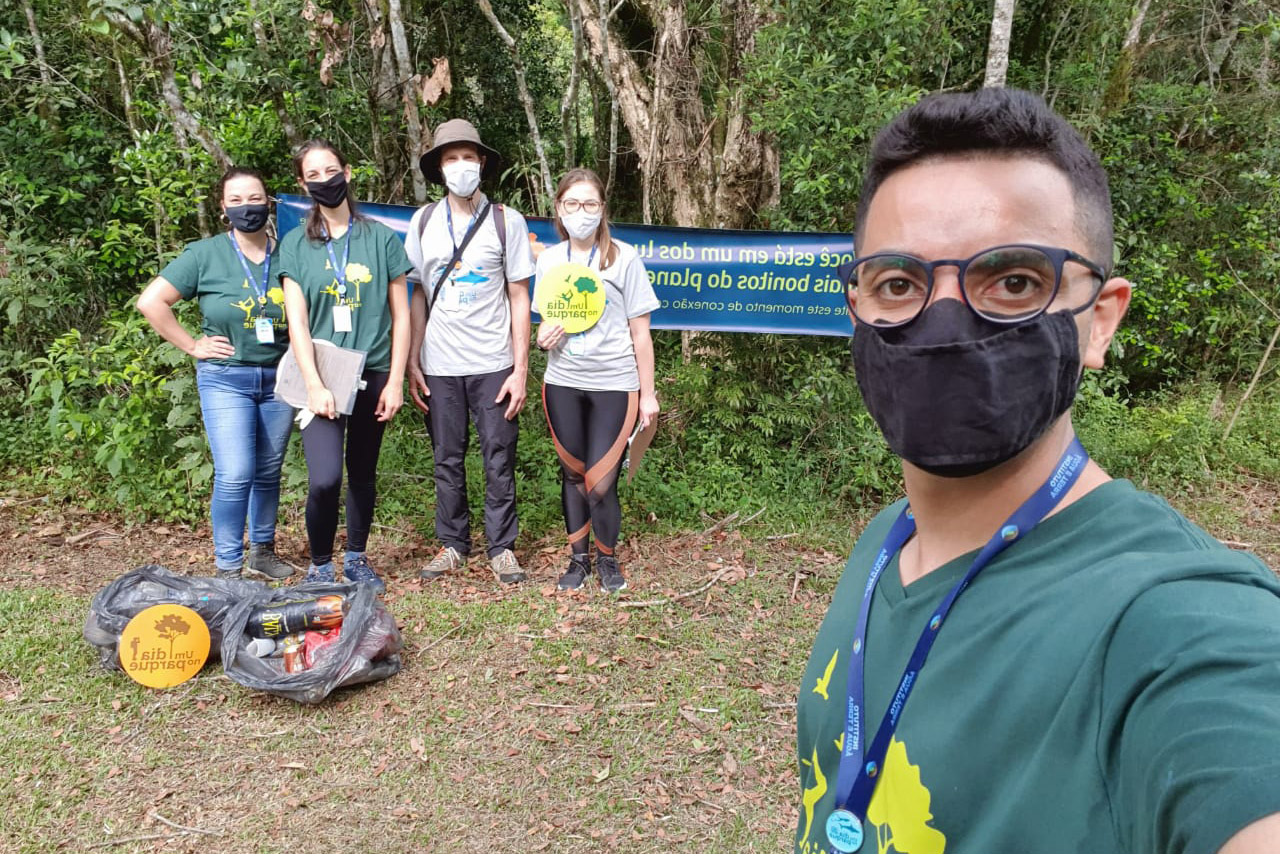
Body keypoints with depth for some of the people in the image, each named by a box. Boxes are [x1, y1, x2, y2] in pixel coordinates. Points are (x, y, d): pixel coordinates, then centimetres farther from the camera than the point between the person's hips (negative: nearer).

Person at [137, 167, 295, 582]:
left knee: (268, 472, 12)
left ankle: (262, 550, 29)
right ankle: (228, 568, 2)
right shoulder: (205, 254, -4)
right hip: (225, 379, -3)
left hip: (278, 378, 3)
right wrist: (192, 345, -7)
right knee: (234, 475, -10)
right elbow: (151, 302, -5)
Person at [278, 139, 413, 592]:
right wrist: (314, 385, -13)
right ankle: (320, 565, 7)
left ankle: (356, 558, 29)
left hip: (373, 374, 1)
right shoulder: (295, 244, 4)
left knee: (363, 475, 10)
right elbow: (297, 321, -2)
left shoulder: (382, 239, 4)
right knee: (324, 480, -15)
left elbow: (401, 315, 4)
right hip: (322, 375, -1)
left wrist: (395, 381, -2)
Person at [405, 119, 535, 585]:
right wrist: (412, 362, 3)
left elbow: (519, 299, 1)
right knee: (447, 459, 9)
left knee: (499, 459, 2)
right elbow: (417, 296, 9)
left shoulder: (507, 221, 1)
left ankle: (502, 547, 14)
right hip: (439, 367, 2)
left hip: (493, 365, -2)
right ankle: (452, 544, 22)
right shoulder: (423, 221, 7)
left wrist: (520, 369, -4)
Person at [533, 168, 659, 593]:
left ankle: (607, 559, 18)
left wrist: (647, 395, -3)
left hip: (614, 385, -3)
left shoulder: (624, 258, -5)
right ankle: (579, 558, 28)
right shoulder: (548, 259, 6)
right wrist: (543, 335, -8)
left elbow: (640, 334, -3)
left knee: (600, 484, -6)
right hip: (563, 383, 4)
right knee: (572, 475, 11)